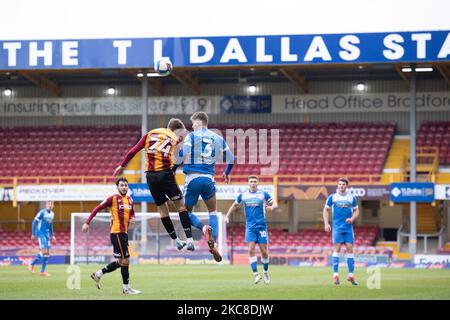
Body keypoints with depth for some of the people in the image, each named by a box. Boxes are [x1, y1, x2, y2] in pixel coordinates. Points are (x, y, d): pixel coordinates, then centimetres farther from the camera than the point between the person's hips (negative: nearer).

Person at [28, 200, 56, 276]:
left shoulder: (52, 214, 11)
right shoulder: (42, 213, -11)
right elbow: (34, 222, -8)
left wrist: (52, 235, 20)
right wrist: (33, 234, -9)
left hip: (47, 234, 7)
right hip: (40, 233, -7)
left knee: (47, 253, 1)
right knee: (44, 251, -16)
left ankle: (42, 271, 5)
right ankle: (31, 264, 0)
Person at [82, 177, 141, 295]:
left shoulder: (129, 200, 12)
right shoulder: (114, 198, -8)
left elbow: (132, 214, 27)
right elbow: (97, 209, -7)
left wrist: (132, 219, 2)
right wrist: (87, 223, -14)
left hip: (124, 233, 8)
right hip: (116, 233, -8)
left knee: (121, 262, 12)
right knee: (125, 260, -7)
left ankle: (98, 274, 23)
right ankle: (126, 288, 1)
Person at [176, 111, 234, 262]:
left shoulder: (192, 136, -1)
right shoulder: (218, 138, 11)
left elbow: (182, 153, -15)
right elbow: (231, 158, 15)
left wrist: (172, 169, -4)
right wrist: (226, 173, 34)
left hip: (193, 177, -3)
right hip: (209, 179, 3)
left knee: (187, 212, 11)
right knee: (212, 212, 17)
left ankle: (204, 228, -20)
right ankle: (213, 243, -2)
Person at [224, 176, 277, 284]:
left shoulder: (263, 194, 1)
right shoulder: (243, 195, 7)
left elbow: (275, 204, 5)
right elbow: (234, 205, 21)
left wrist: (271, 207, -18)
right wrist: (227, 216, 13)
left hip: (262, 226, -1)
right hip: (250, 227, 1)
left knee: (264, 251, 0)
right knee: (251, 249, -14)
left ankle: (265, 272, 23)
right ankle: (256, 274, -14)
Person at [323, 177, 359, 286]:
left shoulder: (352, 198, 7)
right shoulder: (332, 197, 3)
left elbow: (356, 211, 15)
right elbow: (326, 210, 9)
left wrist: (352, 218, -6)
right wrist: (326, 224, -1)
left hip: (348, 227, 2)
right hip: (337, 227, -2)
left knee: (350, 249, -1)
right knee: (337, 249, -6)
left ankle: (351, 275, 3)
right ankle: (335, 275, -5)